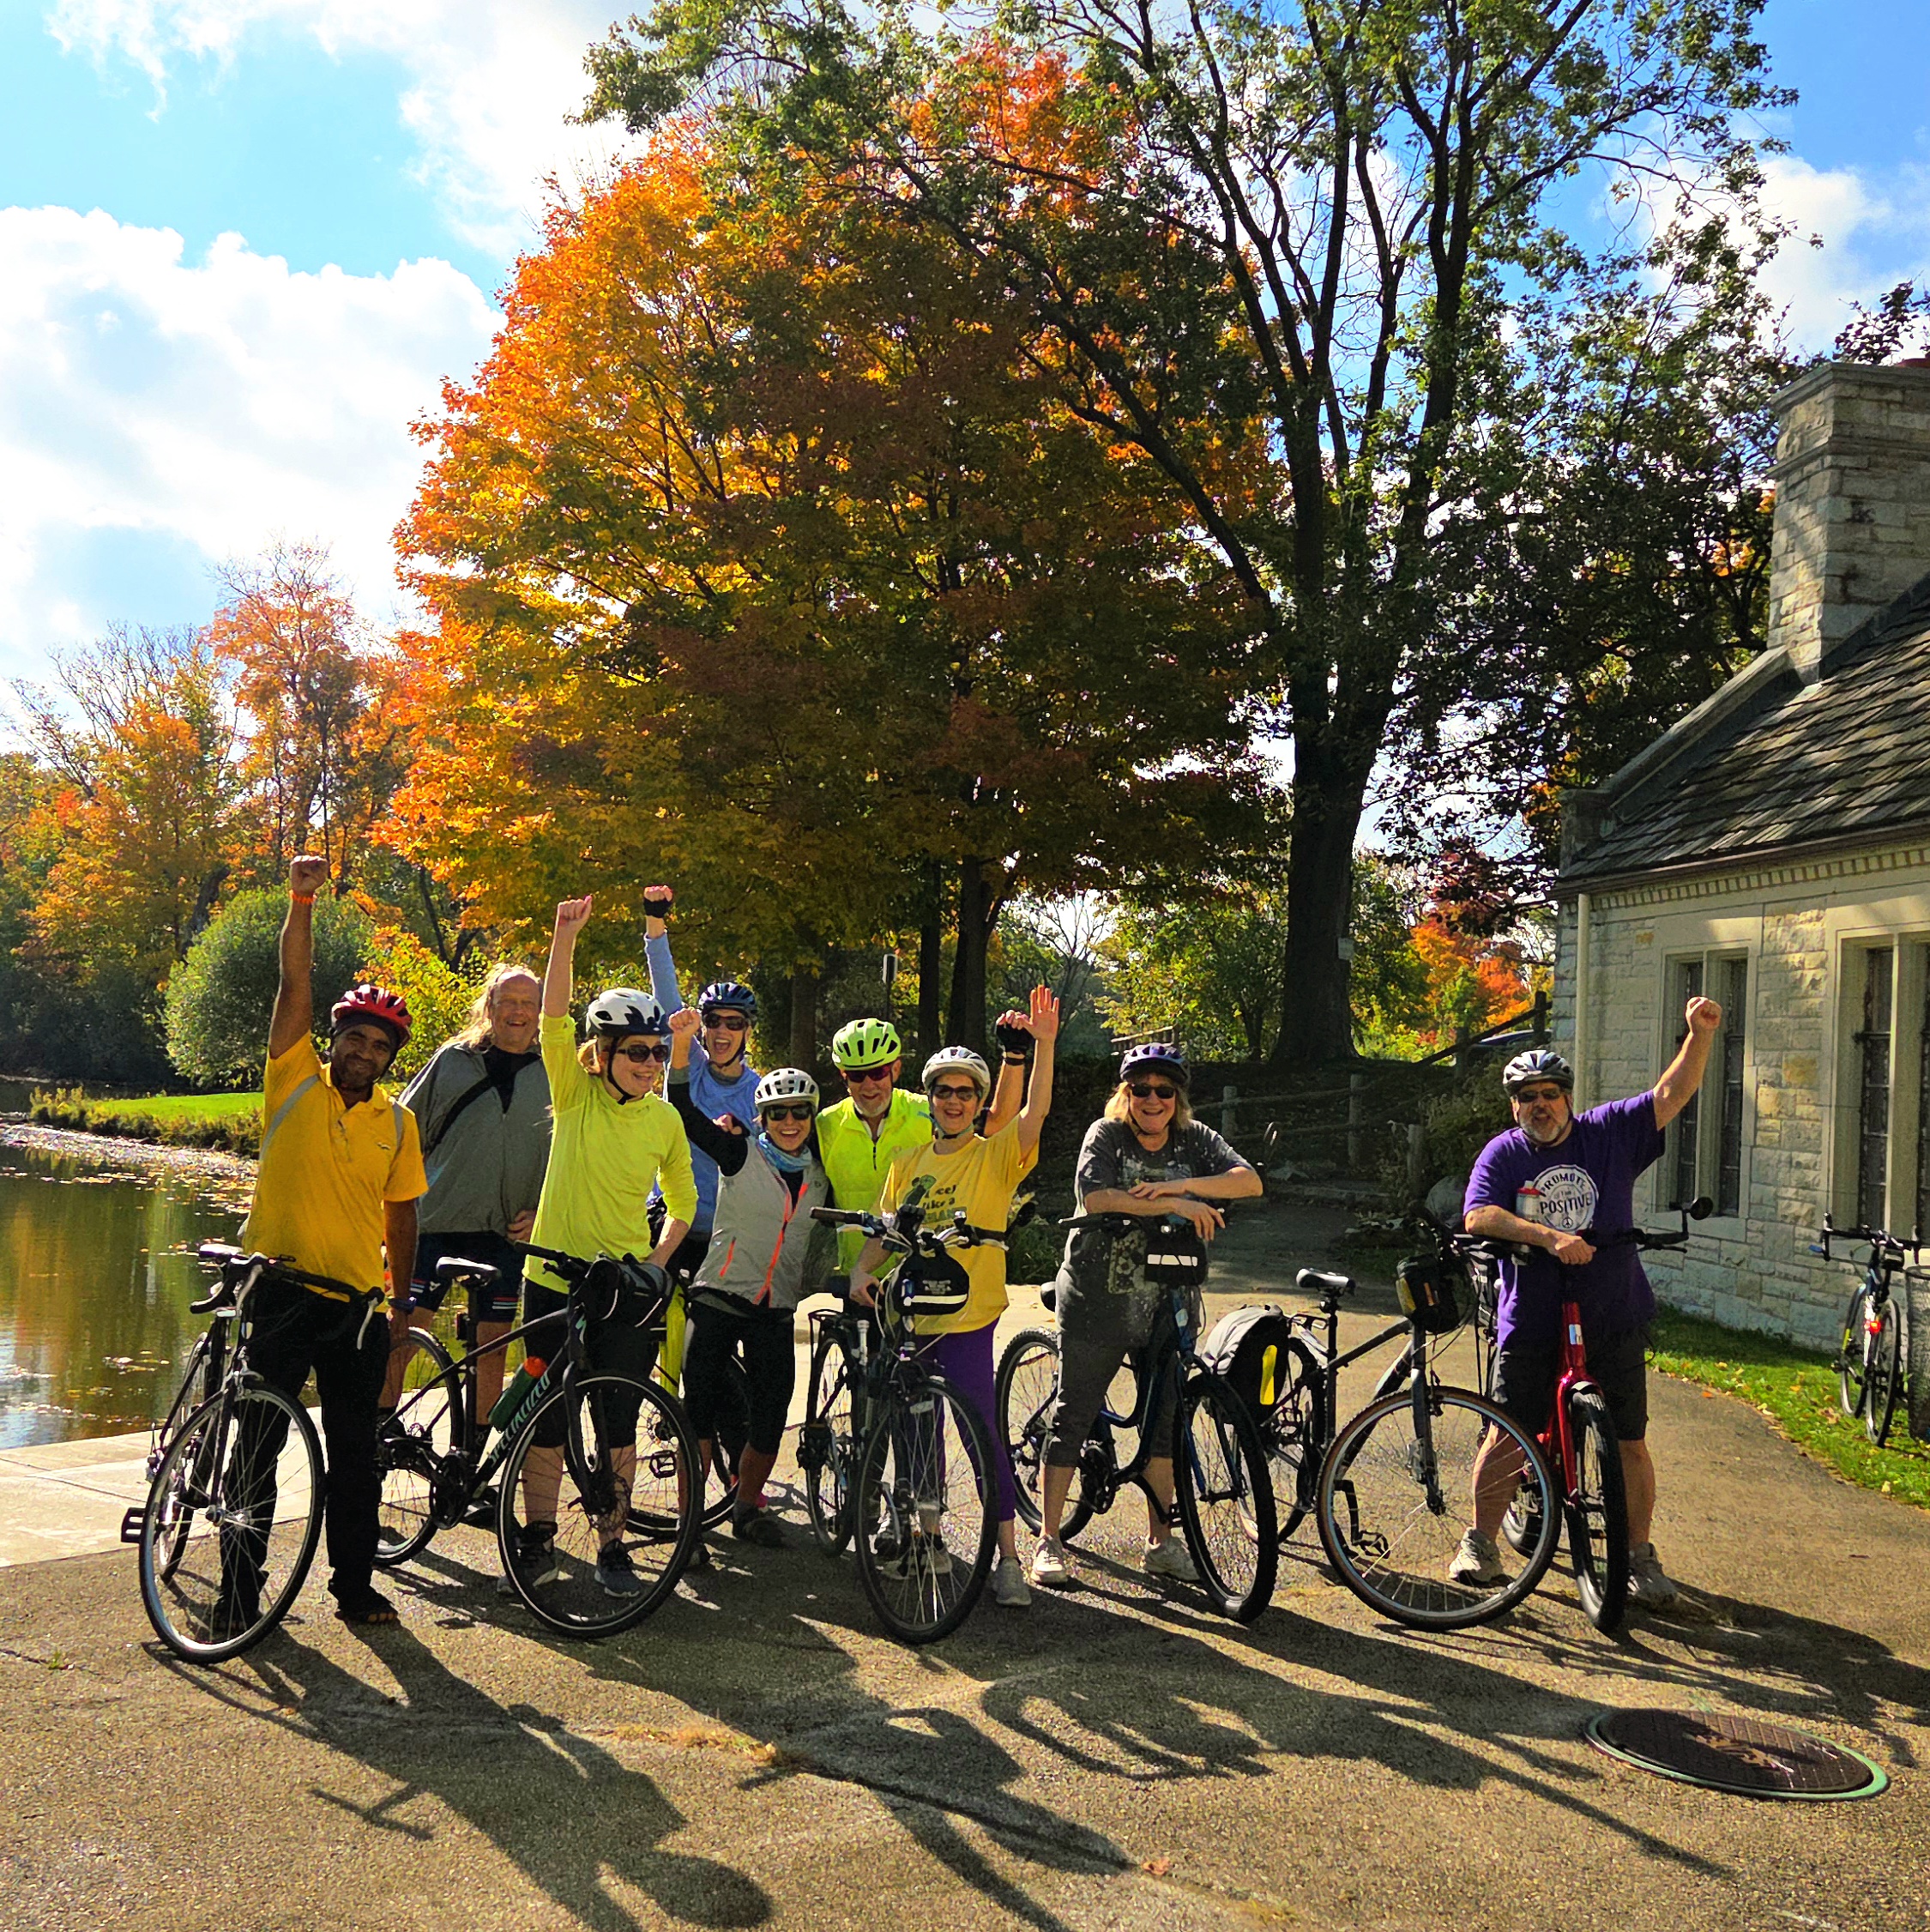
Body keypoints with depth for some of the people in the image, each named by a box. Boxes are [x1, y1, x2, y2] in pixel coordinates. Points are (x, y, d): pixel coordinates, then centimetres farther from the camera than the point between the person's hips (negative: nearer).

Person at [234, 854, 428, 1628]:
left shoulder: (398, 1121, 5)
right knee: (257, 1442, 3)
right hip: (280, 1291, -2)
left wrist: (403, 1304, 10)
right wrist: (302, 901, -21)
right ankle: (239, 1586, 16)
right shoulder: (296, 1083, -1)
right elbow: (296, 985, -12)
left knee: (355, 1450, 9)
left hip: (357, 1302, 3)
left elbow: (401, 1217, 10)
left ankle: (354, 1585, 20)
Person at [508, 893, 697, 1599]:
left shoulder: (665, 1120, 0)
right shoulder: (576, 1095, -5)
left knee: (618, 1423, 6)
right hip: (553, 1278, -1)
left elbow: (682, 1203, 12)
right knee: (545, 1415, 7)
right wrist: (566, 935, -31)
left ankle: (613, 1547, 19)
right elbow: (554, 1019, -20)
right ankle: (538, 1539, 24)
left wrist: (658, 1262, -4)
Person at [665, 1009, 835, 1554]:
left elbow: (826, 1236, 24)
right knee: (700, 1410, -5)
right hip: (720, 1298, -3)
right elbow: (684, 1113, -15)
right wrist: (681, 1044, -25)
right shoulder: (741, 1154, -3)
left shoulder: (819, 1175, 8)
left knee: (771, 1417, 4)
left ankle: (748, 1507, 25)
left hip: (776, 1309, 4)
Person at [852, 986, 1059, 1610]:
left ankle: (1008, 1557, -1)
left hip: (967, 1318, -4)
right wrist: (862, 1270, -6)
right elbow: (885, 1229, 13)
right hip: (908, 1315, 5)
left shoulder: (996, 1156, -2)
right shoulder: (908, 1163, 11)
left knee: (983, 1432, -8)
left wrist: (1043, 1043, -29)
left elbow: (1036, 1112, -17)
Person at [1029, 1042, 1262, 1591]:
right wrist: (1174, 1206, -28)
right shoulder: (1106, 1134, -6)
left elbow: (1250, 1181, -12)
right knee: (1074, 1414, 1)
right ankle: (1048, 1541, 9)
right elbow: (1095, 1198, -22)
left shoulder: (1195, 1140, 3)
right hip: (1097, 1300, -3)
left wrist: (1183, 1185, -27)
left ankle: (1161, 1542, 21)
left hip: (1166, 1303, 4)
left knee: (1167, 1417, 8)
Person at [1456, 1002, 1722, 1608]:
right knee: (1507, 1436, 1)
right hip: (1530, 1325, -1)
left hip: (1612, 1324, 1)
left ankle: (1641, 1557, 17)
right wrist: (1548, 1236, -25)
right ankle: (1480, 1542, 17)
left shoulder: (1610, 1133, 5)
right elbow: (1477, 1217, -13)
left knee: (1630, 1443, 3)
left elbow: (1672, 1094, -1)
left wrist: (1700, 1034, -15)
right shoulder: (1502, 1154, 2)